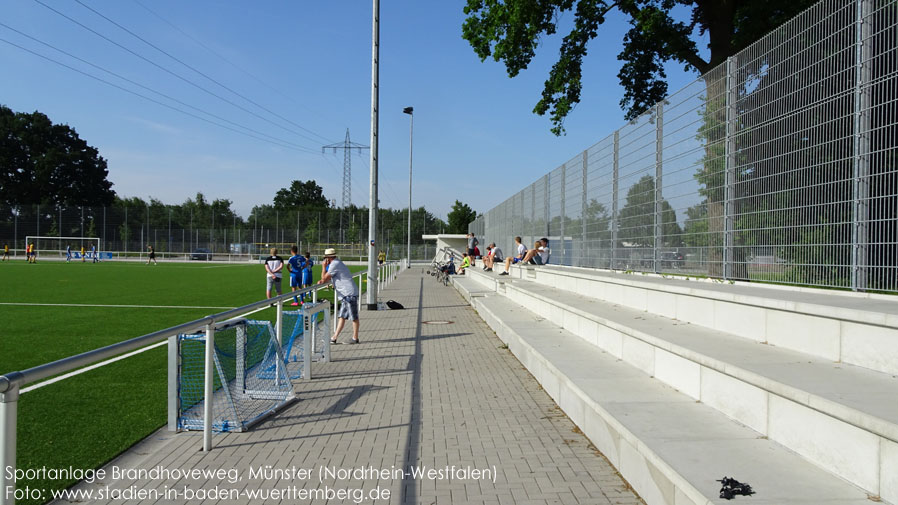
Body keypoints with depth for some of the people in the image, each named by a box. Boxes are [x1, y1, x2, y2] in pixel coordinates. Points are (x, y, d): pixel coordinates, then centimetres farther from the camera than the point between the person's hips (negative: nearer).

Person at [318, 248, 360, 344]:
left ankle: (355, 338, 6)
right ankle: (334, 338, 12)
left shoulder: (334, 264, -12)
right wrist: (322, 281, 8)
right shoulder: (338, 263, 20)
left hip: (349, 294, -11)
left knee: (354, 317, -1)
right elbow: (329, 278, 26)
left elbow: (324, 278, -9)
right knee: (341, 316, 10)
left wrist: (324, 267, 0)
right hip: (346, 294, 11)